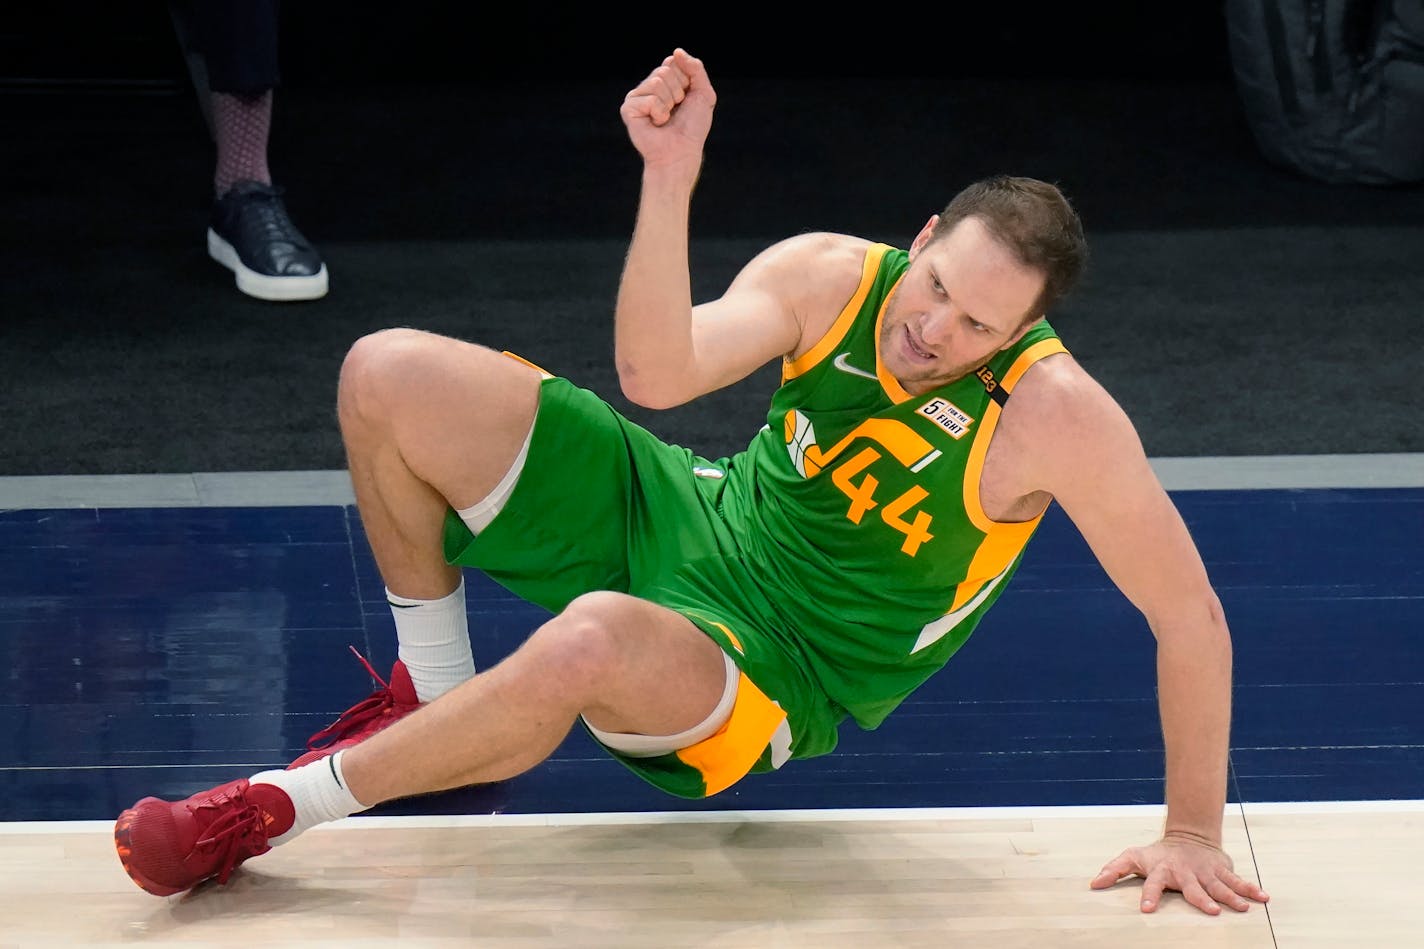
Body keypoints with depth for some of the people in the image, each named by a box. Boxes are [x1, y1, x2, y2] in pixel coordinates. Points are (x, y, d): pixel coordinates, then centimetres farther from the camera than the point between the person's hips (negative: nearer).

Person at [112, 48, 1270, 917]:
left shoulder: (1053, 415, -24)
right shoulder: (829, 275, -14)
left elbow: (1191, 618, -18)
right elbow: (657, 374, -27)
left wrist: (1192, 831, -18)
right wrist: (671, 182, -39)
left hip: (778, 676, -5)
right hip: (701, 520, 5)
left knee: (589, 643, -42)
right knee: (389, 377, -12)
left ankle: (273, 807, -21)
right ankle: (437, 690, 10)